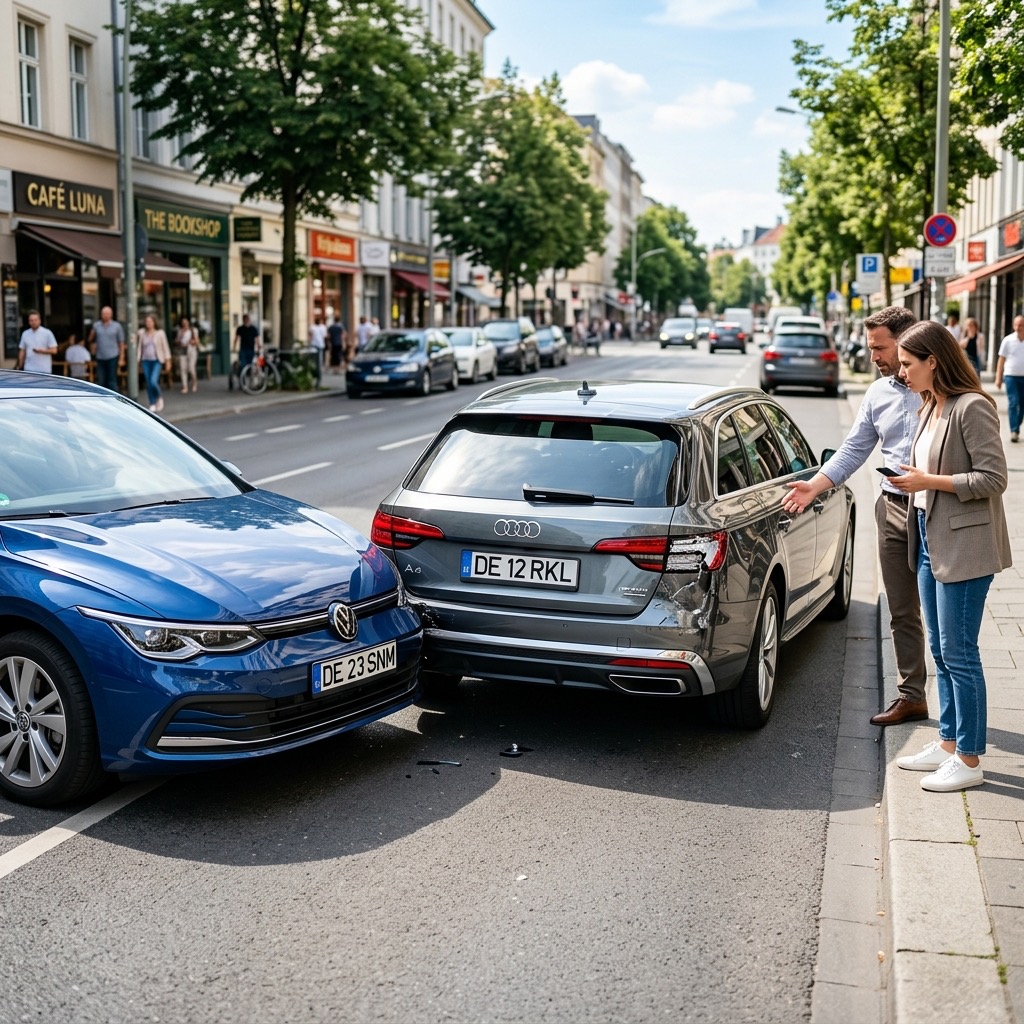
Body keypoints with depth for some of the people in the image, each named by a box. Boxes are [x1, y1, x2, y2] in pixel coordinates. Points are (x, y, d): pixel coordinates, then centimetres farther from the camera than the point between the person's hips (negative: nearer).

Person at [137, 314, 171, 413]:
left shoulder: (160, 333, -2)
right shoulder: (142, 333, 3)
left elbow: (165, 348, 2)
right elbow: (140, 347, 9)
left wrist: (168, 361, 0)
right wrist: (137, 360, 4)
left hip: (157, 361, -3)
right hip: (146, 361, 3)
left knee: (153, 381, -18)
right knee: (148, 383, 2)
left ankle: (159, 398, 9)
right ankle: (152, 404, 13)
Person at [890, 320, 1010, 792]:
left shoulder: (971, 407, -16)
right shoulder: (931, 408, 12)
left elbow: (993, 478, -19)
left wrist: (929, 481, -18)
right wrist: (914, 476, 4)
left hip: (963, 547, -9)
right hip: (931, 541, 9)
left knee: (958, 653, -3)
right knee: (940, 652, 15)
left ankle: (969, 760, 7)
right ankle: (948, 742, 27)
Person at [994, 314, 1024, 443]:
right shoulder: (1008, 340, -1)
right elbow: (1001, 359, 3)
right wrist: (998, 378, 0)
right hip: (1011, 376, -2)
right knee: (1013, 403, -9)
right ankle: (1014, 431, -10)